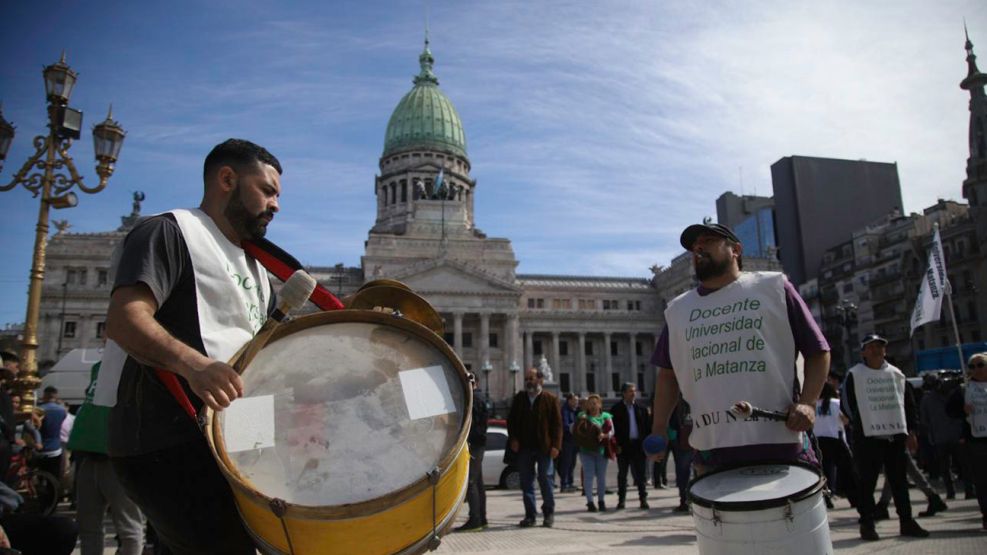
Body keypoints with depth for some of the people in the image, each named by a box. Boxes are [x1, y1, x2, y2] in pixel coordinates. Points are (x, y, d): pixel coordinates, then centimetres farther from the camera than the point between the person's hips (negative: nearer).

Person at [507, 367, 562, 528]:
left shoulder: (551, 399, -1)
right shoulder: (519, 398, 10)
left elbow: (557, 424, -4)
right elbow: (511, 420, 13)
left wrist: (555, 445, -12)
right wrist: (513, 439, 0)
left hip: (544, 447, -4)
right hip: (524, 447, 4)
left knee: (545, 479, 2)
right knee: (526, 481, 5)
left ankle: (549, 513, 16)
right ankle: (530, 515, 13)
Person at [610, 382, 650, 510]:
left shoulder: (641, 409, 7)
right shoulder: (616, 409, -1)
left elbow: (647, 427, 6)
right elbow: (613, 428, -4)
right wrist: (616, 445, -10)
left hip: (638, 445, 2)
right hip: (623, 446, -2)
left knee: (640, 474, 2)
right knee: (622, 474, 7)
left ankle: (643, 499, 9)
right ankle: (621, 500, 16)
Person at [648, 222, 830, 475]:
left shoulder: (773, 288, 6)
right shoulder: (678, 310, 15)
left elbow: (817, 351, 6)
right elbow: (668, 373, 20)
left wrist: (808, 402, -9)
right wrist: (659, 428, 9)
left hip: (780, 443, -2)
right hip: (711, 449, 3)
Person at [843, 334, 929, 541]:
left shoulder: (896, 373, 11)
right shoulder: (854, 375, -4)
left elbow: (908, 403, 14)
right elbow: (848, 406, -5)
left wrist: (911, 430, 8)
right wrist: (859, 427, -10)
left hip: (896, 435, 4)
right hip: (868, 437, -4)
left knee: (899, 481, 12)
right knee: (867, 483, 0)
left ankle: (906, 521, 22)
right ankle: (867, 524, 7)